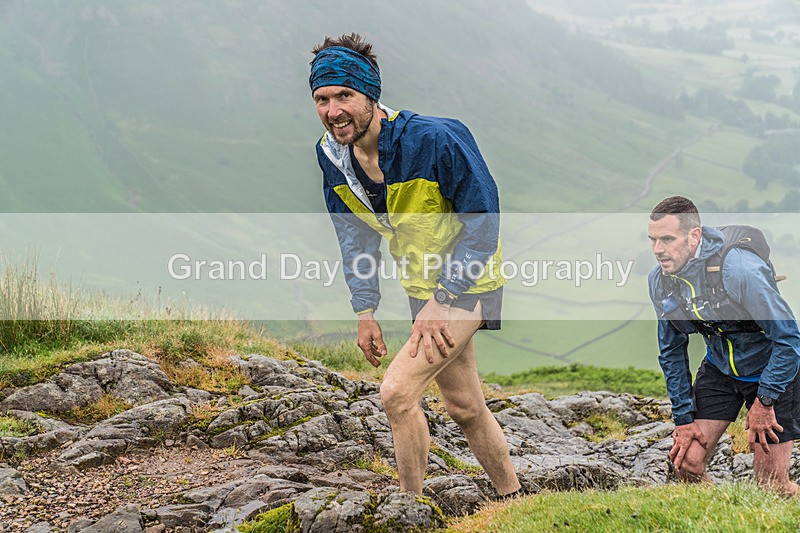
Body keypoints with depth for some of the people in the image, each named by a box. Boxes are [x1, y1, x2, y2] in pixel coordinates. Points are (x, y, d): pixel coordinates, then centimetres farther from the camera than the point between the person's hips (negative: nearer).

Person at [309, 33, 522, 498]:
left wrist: (441, 301, -22)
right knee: (465, 407, 16)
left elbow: (483, 222, -20)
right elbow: (356, 236, 8)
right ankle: (513, 498, 35)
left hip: (466, 283, -7)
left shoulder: (435, 140, -27)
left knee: (398, 391, -20)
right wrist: (365, 310, 2)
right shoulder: (332, 154, -6)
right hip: (423, 287, 7)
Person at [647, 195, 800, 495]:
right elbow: (671, 351, 3)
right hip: (719, 368, 5)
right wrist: (683, 419, 0)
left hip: (774, 370, -5)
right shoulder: (659, 281, -11)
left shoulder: (741, 270, -31)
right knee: (687, 462, -5)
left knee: (771, 483, -7)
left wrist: (764, 401, -18)